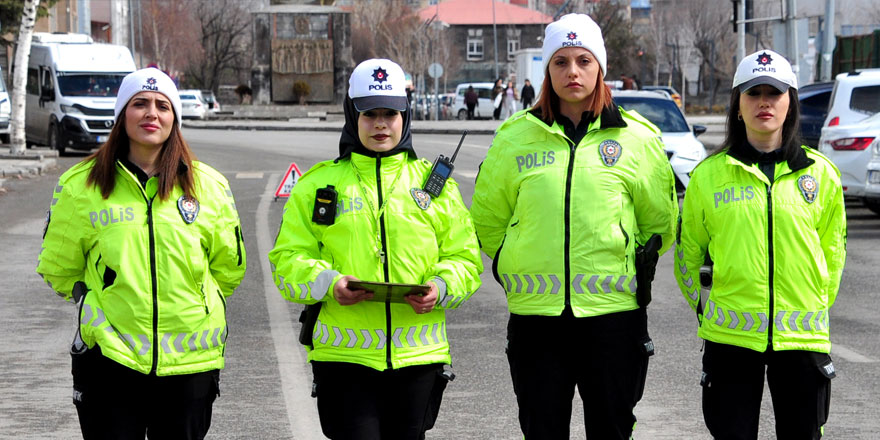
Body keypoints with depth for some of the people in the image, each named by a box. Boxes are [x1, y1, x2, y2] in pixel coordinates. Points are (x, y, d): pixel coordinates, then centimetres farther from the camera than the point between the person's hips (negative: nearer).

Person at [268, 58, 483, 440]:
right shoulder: (320, 183, 7)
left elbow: (464, 257, 10)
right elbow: (288, 258, 4)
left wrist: (440, 287, -11)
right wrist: (327, 283, -16)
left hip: (417, 352, 2)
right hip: (344, 350, -2)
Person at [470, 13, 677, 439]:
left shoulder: (636, 138, 2)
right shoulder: (515, 137, 5)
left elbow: (659, 222, 14)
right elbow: (487, 218, 15)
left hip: (613, 312, -1)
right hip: (536, 313, 1)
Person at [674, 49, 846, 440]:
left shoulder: (820, 173, 3)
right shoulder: (709, 174, 1)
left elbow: (833, 250, 12)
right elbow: (688, 253, 10)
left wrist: (816, 305, 10)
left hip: (802, 336, 1)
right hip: (730, 335, -1)